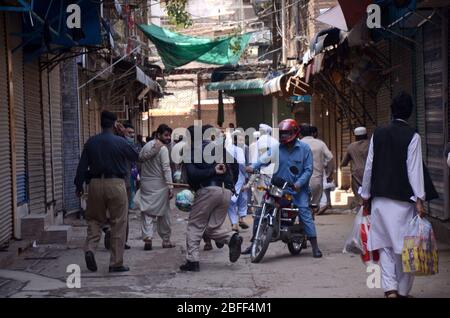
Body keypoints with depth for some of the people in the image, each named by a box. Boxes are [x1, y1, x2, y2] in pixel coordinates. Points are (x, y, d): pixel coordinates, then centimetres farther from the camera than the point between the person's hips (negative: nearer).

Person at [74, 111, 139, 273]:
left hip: (96, 184, 3)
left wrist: (79, 185, 13)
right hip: (116, 184, -3)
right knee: (118, 224, 5)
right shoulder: (120, 142, -8)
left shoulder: (91, 142, 2)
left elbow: (82, 166, 4)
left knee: (95, 219, 18)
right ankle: (116, 263, 7)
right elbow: (135, 156, 7)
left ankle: (90, 249, -6)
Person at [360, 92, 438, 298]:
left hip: (380, 199, 3)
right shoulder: (412, 137, -6)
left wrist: (366, 196, 16)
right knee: (404, 245, 6)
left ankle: (390, 288, -7)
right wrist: (419, 200, -10)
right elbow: (414, 170, -10)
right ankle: (402, 290, 12)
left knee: (385, 245, 6)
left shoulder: (378, 134, 5)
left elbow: (369, 167, 8)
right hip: (403, 200, -3)